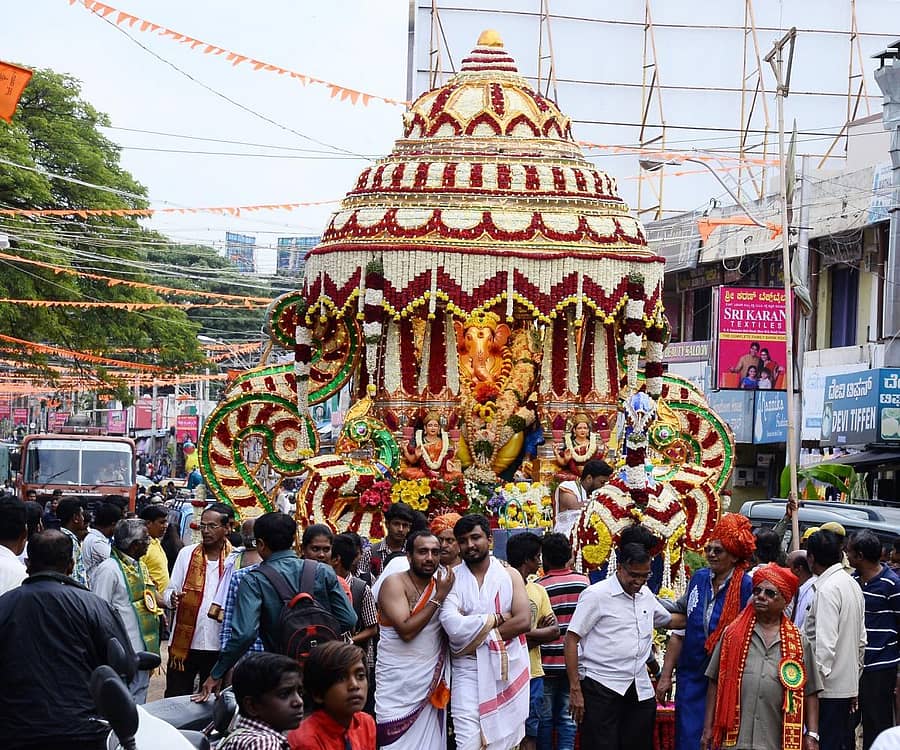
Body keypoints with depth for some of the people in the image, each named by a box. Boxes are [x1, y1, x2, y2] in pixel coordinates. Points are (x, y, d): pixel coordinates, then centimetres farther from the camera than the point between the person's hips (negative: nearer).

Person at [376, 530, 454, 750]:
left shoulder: (441, 584, 8)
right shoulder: (394, 584, -8)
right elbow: (406, 630, -19)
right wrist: (438, 598, -16)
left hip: (431, 685, 5)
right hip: (398, 688, -5)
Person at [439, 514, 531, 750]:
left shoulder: (509, 575, 6)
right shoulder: (452, 579, 2)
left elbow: (523, 621, -7)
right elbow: (453, 625, -13)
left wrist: (475, 637, -9)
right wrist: (496, 619, -11)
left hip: (507, 670, 1)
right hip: (468, 671, -1)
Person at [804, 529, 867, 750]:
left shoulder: (827, 590, -16)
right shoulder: (853, 585, 11)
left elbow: (825, 643, -21)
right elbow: (861, 640, 17)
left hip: (828, 690, -9)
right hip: (849, 685, 9)